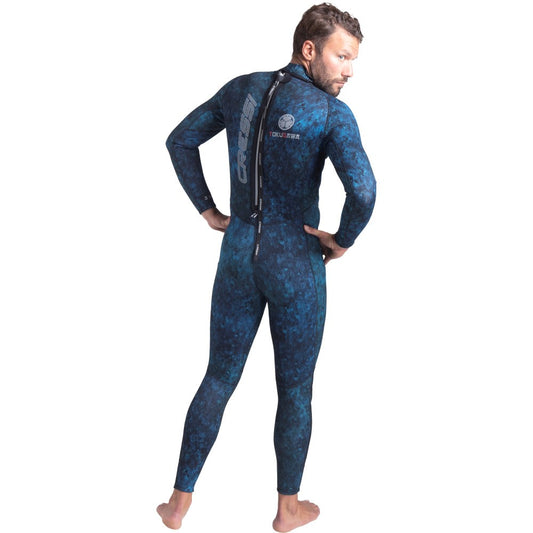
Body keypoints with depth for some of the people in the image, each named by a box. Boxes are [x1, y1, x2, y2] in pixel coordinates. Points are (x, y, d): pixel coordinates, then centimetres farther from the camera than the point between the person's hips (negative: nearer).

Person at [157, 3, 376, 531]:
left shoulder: (241, 88, 2)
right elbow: (363, 190, -28)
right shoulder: (331, 113, -15)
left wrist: (209, 213, 11)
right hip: (296, 268, -4)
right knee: (295, 389, 13)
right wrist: (343, 241, -9)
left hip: (238, 256, 5)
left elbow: (180, 141, 9)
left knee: (219, 378, 17)